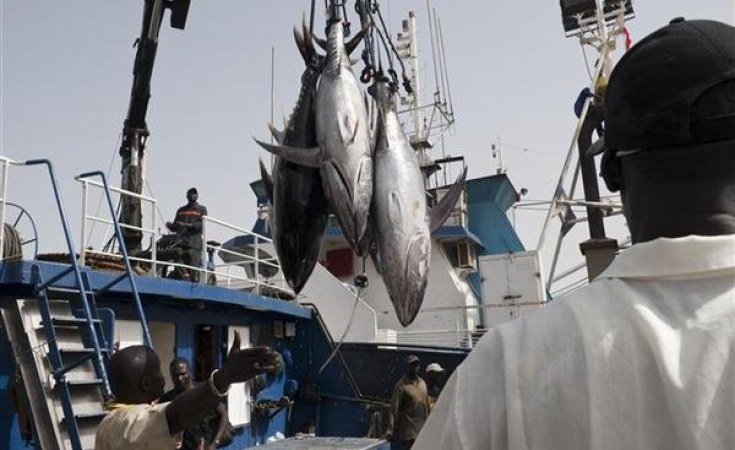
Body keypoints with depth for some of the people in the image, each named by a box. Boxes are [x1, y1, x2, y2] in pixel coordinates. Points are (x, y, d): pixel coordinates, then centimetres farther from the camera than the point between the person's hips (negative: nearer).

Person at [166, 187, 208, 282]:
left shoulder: (202, 209, 14)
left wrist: (186, 225, -14)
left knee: (194, 270, -15)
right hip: (181, 243, 3)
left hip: (194, 243, -3)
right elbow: (175, 227, 24)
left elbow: (202, 224, -3)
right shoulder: (181, 210, 26)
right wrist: (170, 225, 0)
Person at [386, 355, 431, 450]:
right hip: (408, 431, -6)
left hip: (422, 430, 7)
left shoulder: (423, 383, 10)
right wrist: (390, 430, -22)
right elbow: (394, 408, -15)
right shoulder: (401, 386, -11)